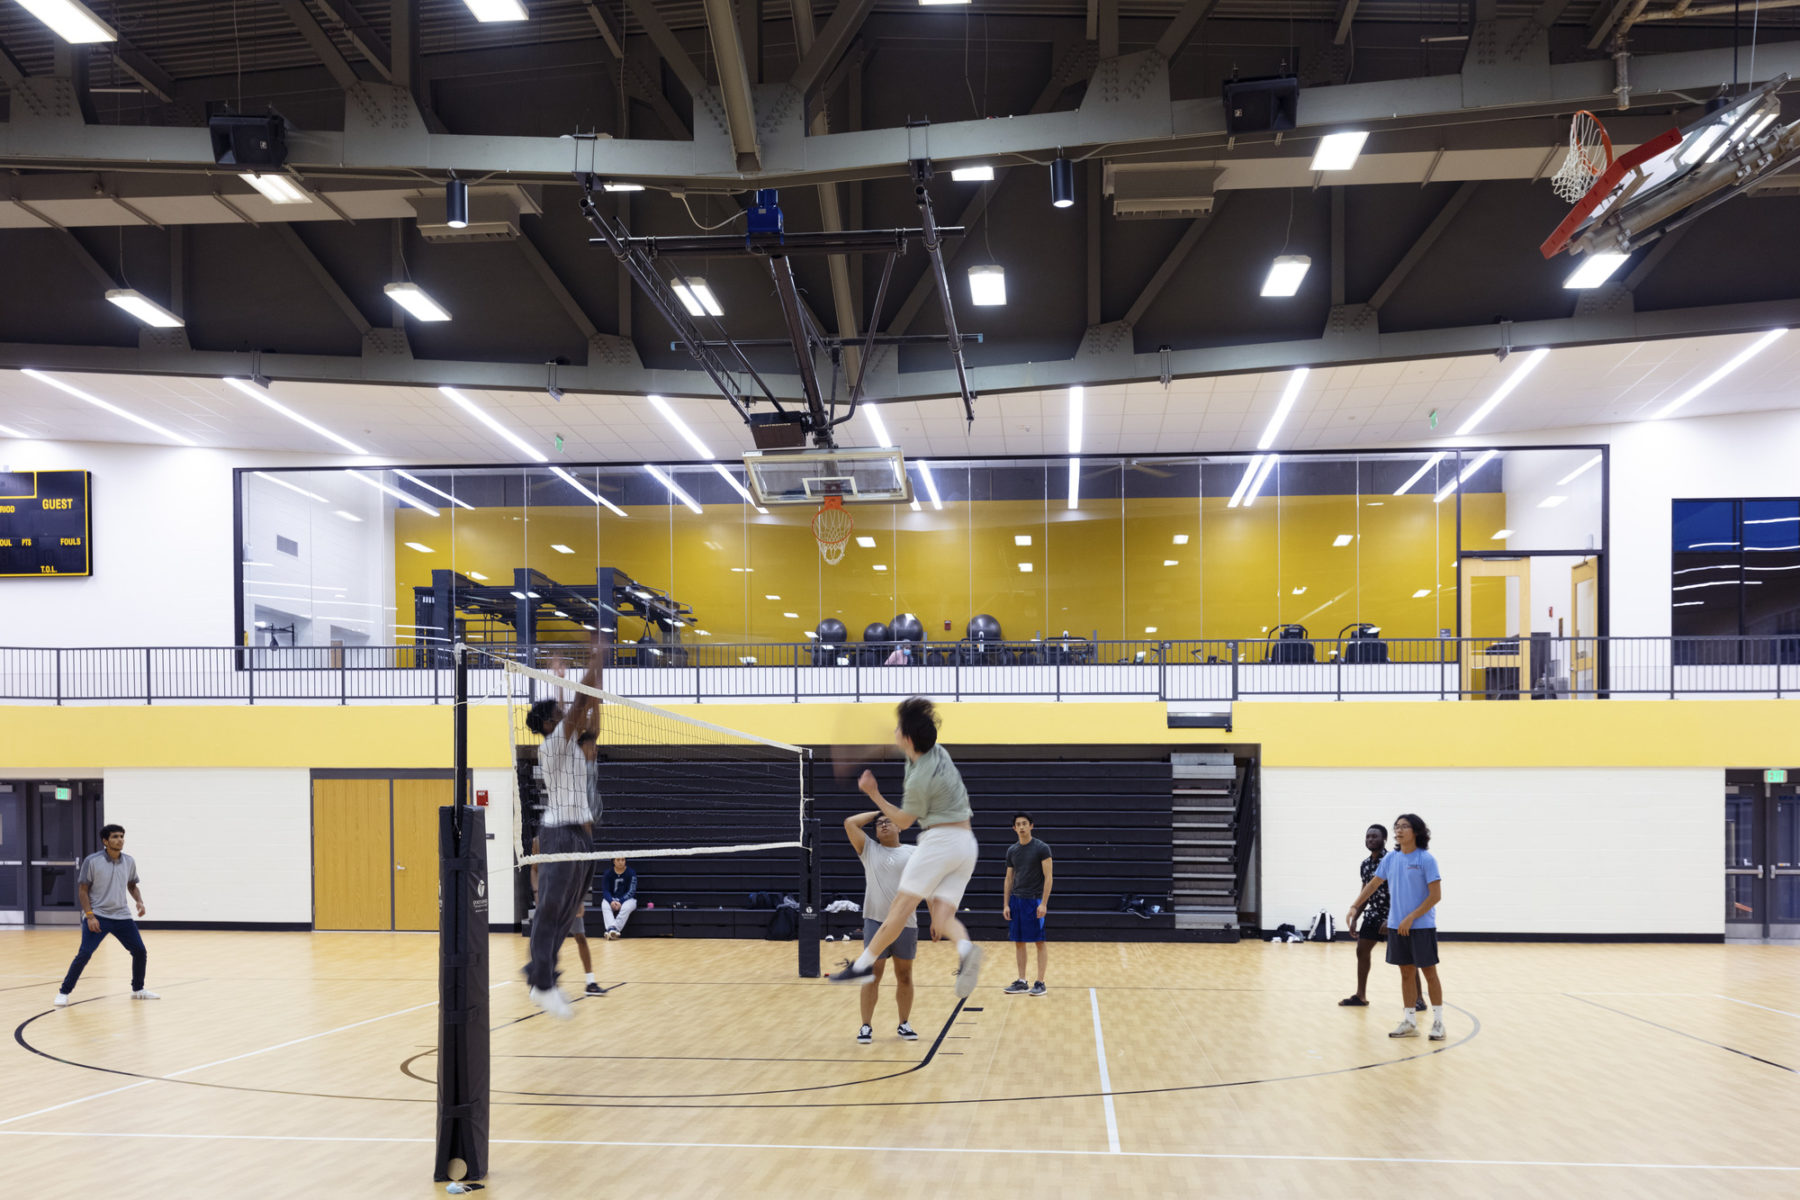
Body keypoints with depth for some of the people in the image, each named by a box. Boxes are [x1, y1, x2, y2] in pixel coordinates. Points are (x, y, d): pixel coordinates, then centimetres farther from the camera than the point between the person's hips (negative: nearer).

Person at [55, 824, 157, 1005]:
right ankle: (64, 993, -3)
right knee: (84, 954, -17)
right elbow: (82, 890, -7)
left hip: (121, 916, 5)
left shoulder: (129, 861, 3)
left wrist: (139, 901, -3)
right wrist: (90, 916, -16)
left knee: (140, 951, 4)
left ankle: (138, 990, 23)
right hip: (97, 915, -5)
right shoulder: (92, 861, -11)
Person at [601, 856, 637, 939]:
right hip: (611, 899, 2)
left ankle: (615, 928, -46)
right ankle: (611, 929, -50)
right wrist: (611, 901, -25)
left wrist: (620, 902, -25)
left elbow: (631, 892, -10)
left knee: (626, 907, -36)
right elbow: (605, 891, -4)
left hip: (627, 899, -2)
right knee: (605, 905, -32)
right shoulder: (608, 874, 2)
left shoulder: (631, 873, -5)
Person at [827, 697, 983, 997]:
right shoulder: (937, 752, 9)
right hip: (967, 841, 8)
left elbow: (903, 822, 0)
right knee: (943, 918, -1)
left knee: (902, 904, -7)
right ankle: (965, 950, -30)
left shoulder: (919, 781, -15)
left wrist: (873, 793, -1)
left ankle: (864, 963, -8)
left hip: (940, 839, -8)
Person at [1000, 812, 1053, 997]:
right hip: (1016, 900, 5)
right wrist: (1006, 904, 6)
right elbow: (1009, 879, 14)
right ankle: (1021, 982, 14)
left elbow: (1048, 877, -9)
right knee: (1019, 942, 7)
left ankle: (1040, 982, 3)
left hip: (1035, 900, -5)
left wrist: (1043, 903, -15)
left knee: (1040, 942, -1)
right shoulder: (1012, 851, 9)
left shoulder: (1041, 848, -7)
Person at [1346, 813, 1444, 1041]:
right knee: (1406, 973, 10)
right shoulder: (1390, 859, 6)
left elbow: (1435, 895, -13)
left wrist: (1411, 918, -18)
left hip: (1422, 926, -5)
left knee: (1429, 973, 2)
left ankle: (1438, 1022, 11)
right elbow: (1373, 884, 16)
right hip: (1397, 926, 5)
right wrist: (1355, 906, 6)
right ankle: (1408, 1023, 16)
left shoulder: (1426, 859, -11)